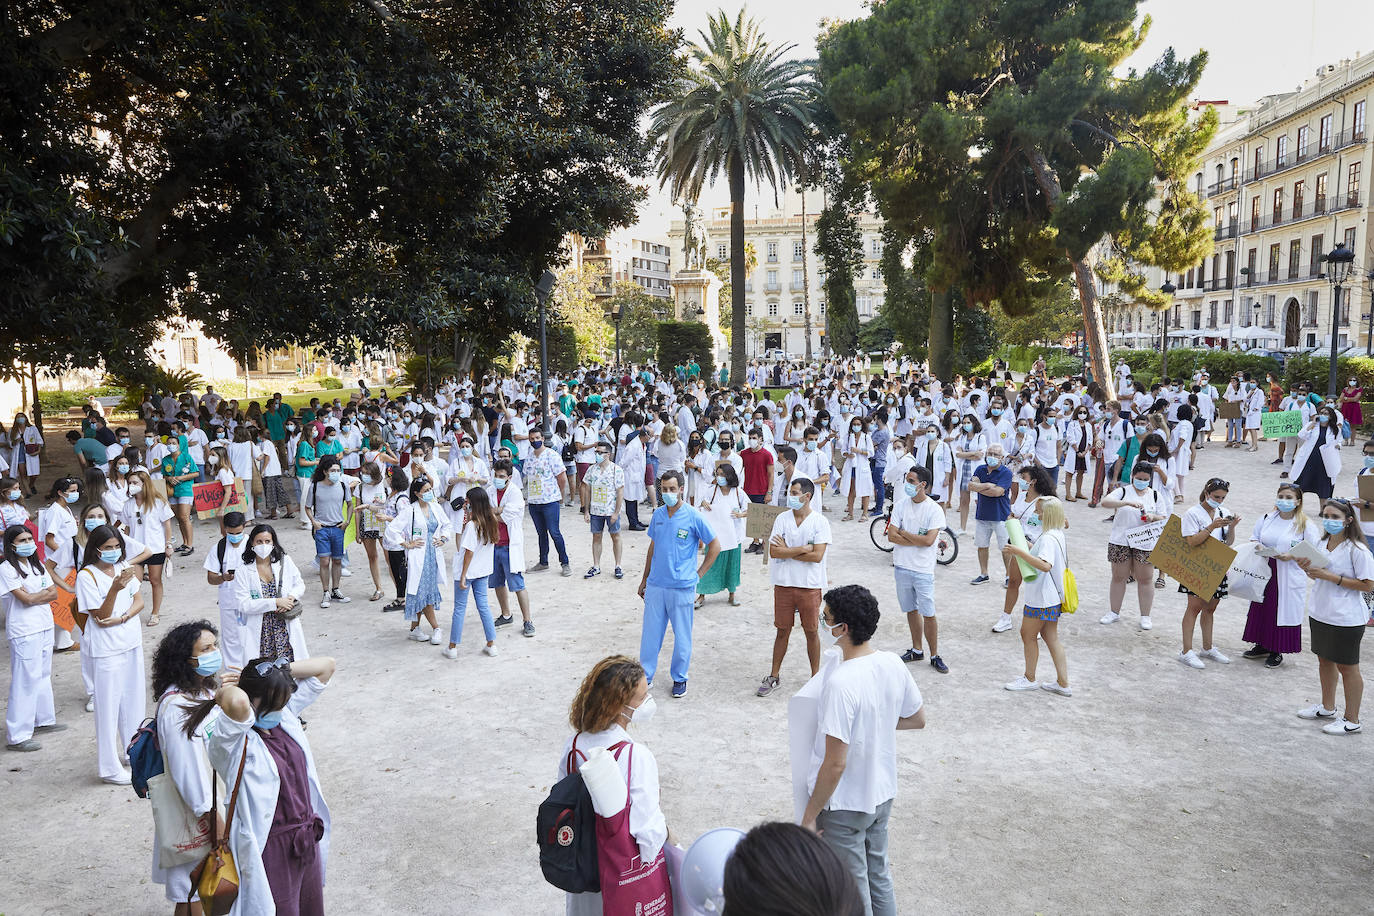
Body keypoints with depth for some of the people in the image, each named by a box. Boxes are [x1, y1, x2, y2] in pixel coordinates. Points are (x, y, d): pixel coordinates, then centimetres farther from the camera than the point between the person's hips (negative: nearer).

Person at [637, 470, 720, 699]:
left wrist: (699, 573, -3)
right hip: (656, 585, 4)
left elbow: (715, 546, -2)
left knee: (682, 635, 7)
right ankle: (645, 676, 23)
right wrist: (645, 579, 18)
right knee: (650, 632, 9)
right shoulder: (657, 514, 6)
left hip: (682, 587, -4)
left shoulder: (694, 517, -9)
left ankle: (680, 679, 23)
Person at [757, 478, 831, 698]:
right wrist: (802, 549, -15)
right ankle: (774, 676, 23)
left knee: (811, 632, 8)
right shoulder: (782, 519, 1)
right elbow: (773, 552, -9)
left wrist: (787, 551, -12)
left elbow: (817, 556, -16)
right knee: (782, 631, 11)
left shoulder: (820, 522, -7)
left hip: (810, 586, -2)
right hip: (784, 584, 2)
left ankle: (815, 675, 24)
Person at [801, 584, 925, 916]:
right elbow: (917, 719, 8)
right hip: (883, 793, 7)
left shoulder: (841, 684, -31)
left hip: (845, 805, -7)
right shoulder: (893, 664, -8)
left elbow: (835, 764, -27)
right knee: (878, 874, 25)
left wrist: (810, 815, -15)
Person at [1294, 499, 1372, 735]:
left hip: (1346, 619, -7)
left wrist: (1331, 577, -23)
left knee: (1347, 668, 4)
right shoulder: (1322, 543, 5)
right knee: (1324, 661, 20)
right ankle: (1327, 707, 37)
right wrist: (1308, 569, -4)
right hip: (1319, 614, 8)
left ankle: (1352, 720, 16)